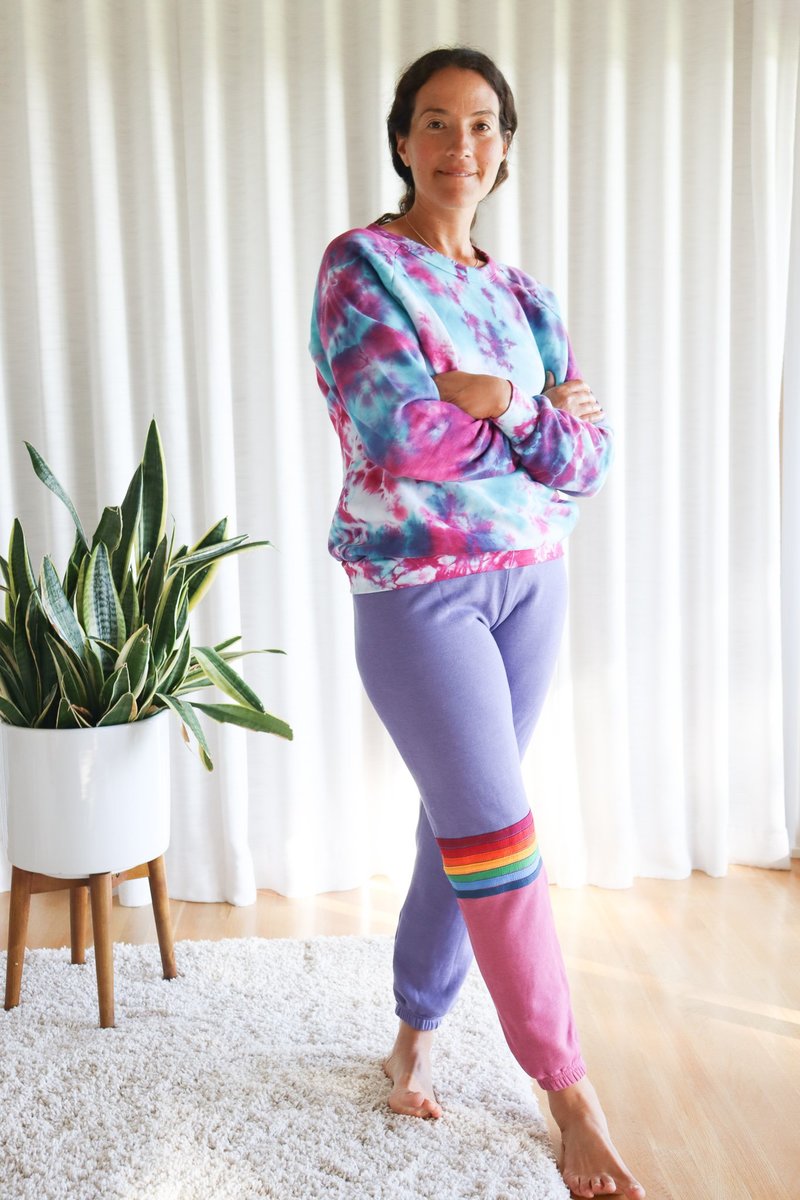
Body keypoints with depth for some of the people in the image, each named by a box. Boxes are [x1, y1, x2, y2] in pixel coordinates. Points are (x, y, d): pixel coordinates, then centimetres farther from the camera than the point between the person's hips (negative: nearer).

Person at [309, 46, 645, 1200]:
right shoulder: (361, 264, -5)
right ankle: (573, 1097, 9)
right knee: (500, 840, -5)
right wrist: (531, 412, -7)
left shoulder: (521, 292, 12)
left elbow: (590, 456, 3)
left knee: (463, 824, 13)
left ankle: (414, 1036, 33)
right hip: (416, 588, -6)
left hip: (531, 582, 6)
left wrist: (483, 399, -13)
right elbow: (395, 431, -21)